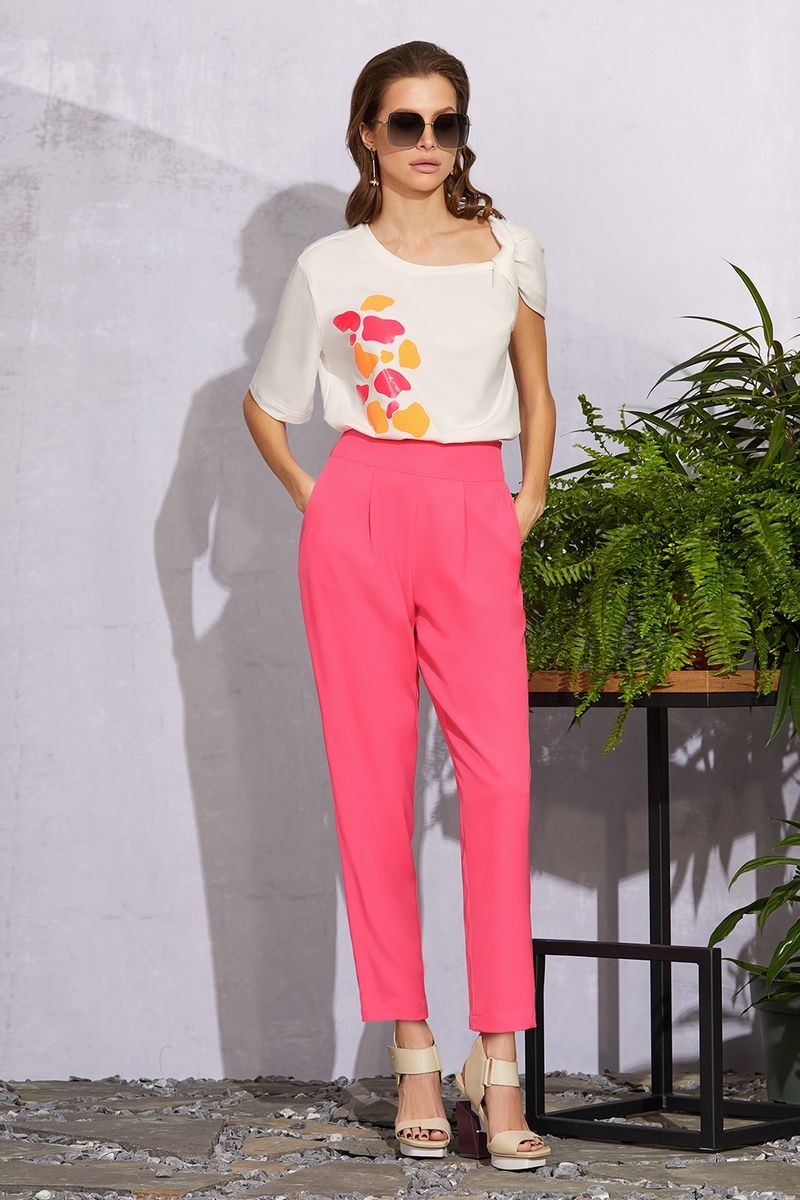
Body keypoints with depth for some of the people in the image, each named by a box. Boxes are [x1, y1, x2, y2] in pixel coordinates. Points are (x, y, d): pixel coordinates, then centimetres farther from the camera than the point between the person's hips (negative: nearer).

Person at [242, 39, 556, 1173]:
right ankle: (414, 1058, 6)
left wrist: (527, 513, 9)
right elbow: (266, 406, 19)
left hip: (476, 526, 1)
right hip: (360, 517, -1)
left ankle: (498, 1063, -8)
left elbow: (538, 400, 20)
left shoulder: (511, 250, 11)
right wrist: (317, 504, 7)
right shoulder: (329, 268, 7)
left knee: (501, 774, -12)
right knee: (375, 778, -2)